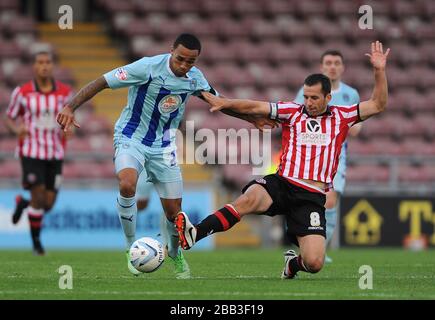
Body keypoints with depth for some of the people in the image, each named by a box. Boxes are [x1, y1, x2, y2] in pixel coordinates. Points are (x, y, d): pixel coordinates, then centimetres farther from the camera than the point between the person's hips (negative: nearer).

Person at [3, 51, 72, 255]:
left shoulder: (64, 92, 1)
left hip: (55, 154, 3)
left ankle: (22, 203, 36)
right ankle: (36, 241, 9)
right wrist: (17, 129, -17)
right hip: (31, 152, -3)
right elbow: (8, 119, 6)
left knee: (48, 204, 2)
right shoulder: (22, 92, -4)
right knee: (39, 197, -12)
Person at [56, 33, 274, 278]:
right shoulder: (148, 68, -22)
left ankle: (175, 253, 36)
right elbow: (102, 82, -21)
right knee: (127, 185, -34)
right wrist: (71, 107, -31)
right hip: (131, 138, -4)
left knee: (174, 213, 3)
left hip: (163, 146, 4)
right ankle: (131, 247, -13)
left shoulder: (194, 78, -4)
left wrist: (252, 119, 19)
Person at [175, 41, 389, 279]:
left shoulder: (341, 117, 11)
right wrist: (224, 103, -13)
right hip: (281, 185, -1)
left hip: (312, 197, 1)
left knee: (314, 263, -14)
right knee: (249, 198, -36)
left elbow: (378, 105, 10)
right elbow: (256, 108, 1)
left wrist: (379, 71, -2)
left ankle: (293, 263, 24)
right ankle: (193, 235, -45)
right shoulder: (293, 112, 9)